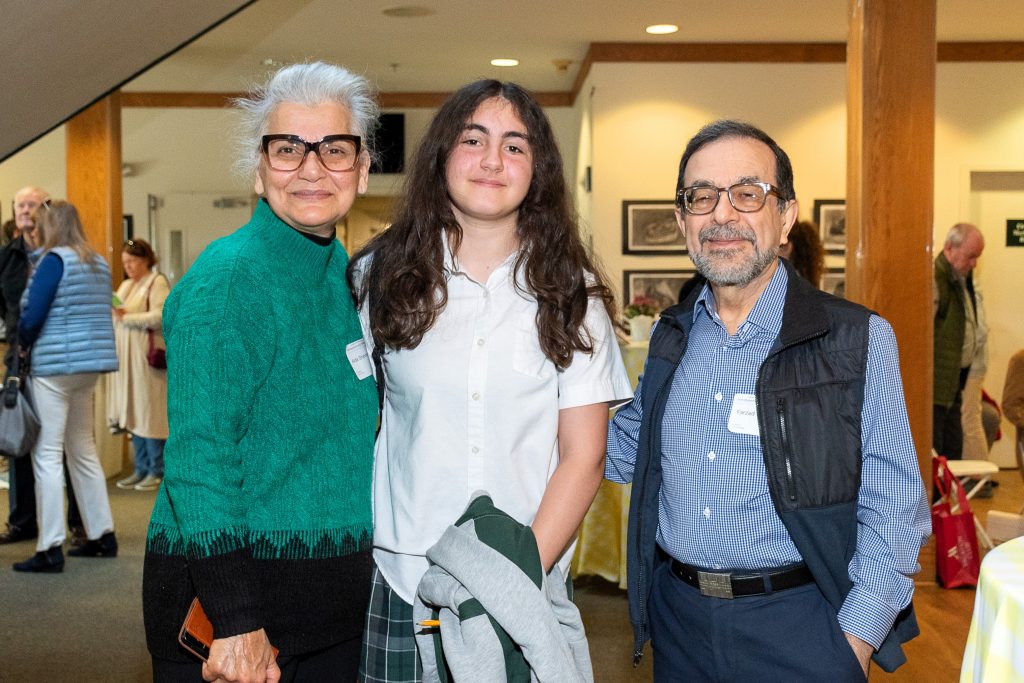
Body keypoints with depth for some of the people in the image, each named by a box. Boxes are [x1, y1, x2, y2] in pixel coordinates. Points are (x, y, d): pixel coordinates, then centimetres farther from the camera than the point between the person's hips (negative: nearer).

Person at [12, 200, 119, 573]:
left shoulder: (54, 260, -11)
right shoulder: (99, 262, 12)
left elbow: (32, 315, -13)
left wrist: (22, 346, 5)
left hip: (54, 365, -8)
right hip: (90, 364, 8)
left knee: (47, 455, -4)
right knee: (83, 450, 16)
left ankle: (50, 549, -4)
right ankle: (102, 535, 20)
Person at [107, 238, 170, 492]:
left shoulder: (157, 282, -3)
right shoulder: (125, 285, 21)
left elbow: (160, 316, -16)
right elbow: (116, 318, 22)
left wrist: (127, 317, -16)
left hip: (146, 357, -7)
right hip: (126, 357, 8)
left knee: (149, 412, -5)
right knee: (133, 413, 7)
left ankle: (157, 471, 2)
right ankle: (141, 469, 15)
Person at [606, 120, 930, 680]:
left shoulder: (859, 340, -9)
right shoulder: (671, 336, 5)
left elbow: (892, 509, -8)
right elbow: (628, 447, 18)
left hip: (797, 630, -4)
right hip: (677, 617, 4)